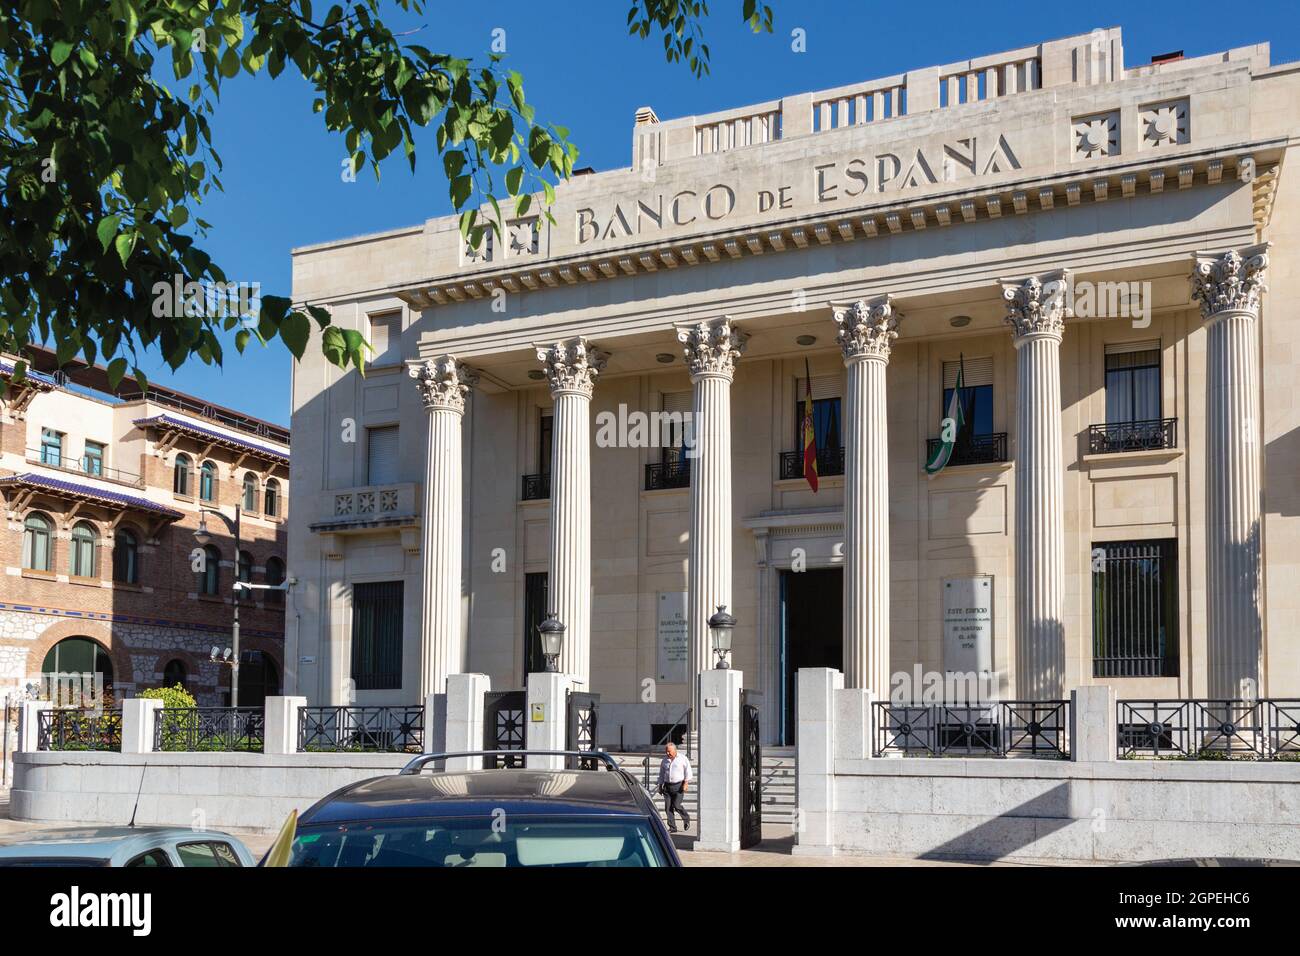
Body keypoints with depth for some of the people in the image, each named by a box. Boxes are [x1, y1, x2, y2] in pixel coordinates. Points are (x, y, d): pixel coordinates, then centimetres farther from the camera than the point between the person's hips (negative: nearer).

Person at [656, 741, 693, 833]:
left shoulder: (682, 758, 0)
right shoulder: (665, 760, 13)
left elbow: (688, 772, -1)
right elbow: (661, 774, 21)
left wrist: (686, 783, -10)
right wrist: (660, 786, 15)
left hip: (678, 785, -5)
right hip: (667, 786, 5)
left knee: (676, 805, -12)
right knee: (668, 807, -2)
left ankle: (686, 819, 14)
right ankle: (672, 827, 5)